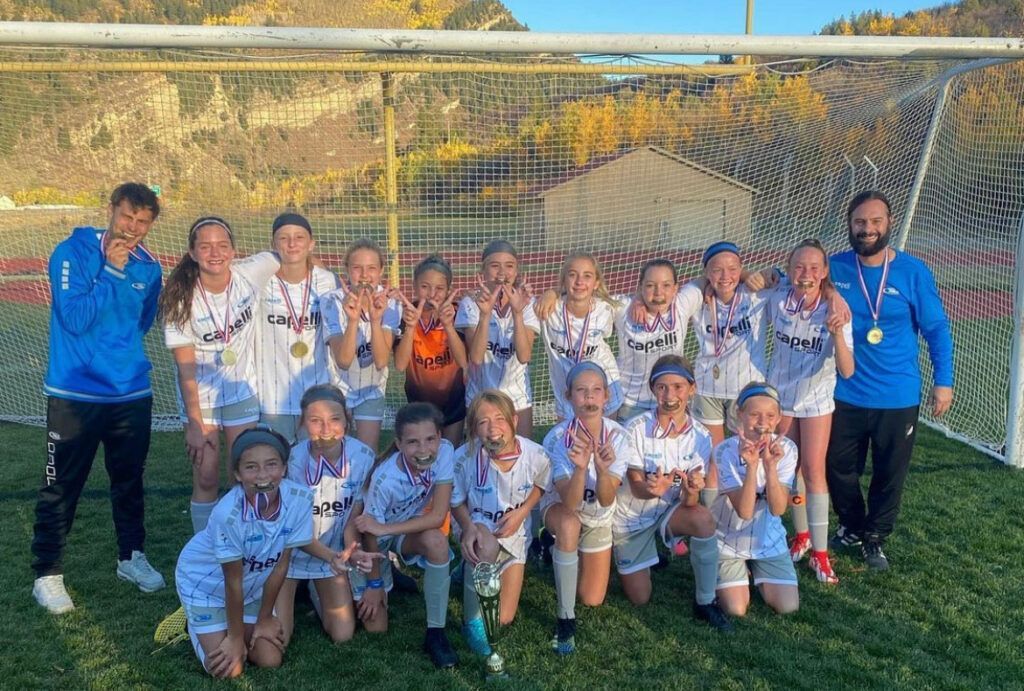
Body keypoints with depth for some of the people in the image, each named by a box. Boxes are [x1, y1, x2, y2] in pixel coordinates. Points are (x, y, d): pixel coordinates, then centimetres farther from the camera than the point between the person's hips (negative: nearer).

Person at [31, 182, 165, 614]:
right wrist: (111, 269, -18)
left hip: (132, 392, 4)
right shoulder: (72, 253, -9)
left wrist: (120, 351, 7)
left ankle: (131, 556, 33)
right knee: (62, 486, 4)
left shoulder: (149, 267, 4)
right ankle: (47, 574, 18)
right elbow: (75, 318, -18)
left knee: (130, 480, 16)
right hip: (75, 394, -4)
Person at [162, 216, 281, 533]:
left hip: (242, 391, 2)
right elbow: (185, 366, -15)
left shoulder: (250, 274, -15)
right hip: (199, 396, -1)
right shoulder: (181, 298, -17)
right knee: (206, 479, 4)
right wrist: (194, 424, -15)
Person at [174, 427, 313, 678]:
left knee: (270, 661, 2)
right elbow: (233, 581, -23)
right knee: (228, 670, -5)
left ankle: (233, 621, 29)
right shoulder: (228, 514, -38)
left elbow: (281, 564, -14)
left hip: (253, 583, 4)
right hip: (205, 583, -4)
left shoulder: (300, 500, -28)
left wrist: (264, 618, -3)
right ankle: (197, 622, 23)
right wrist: (236, 637, -10)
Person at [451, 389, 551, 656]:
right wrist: (468, 528, -28)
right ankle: (472, 619, -18)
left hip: (515, 533, 2)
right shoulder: (466, 457, -26)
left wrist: (523, 511, -15)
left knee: (503, 618, 3)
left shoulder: (535, 455, -22)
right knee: (487, 546, -41)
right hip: (480, 526, -2)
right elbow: (456, 501, -8)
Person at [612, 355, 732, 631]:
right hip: (631, 515, -1)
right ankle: (615, 548, 33)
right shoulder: (636, 429, -23)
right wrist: (655, 488, -45)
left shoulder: (700, 436, -15)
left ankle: (705, 603, -13)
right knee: (640, 599, 2)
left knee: (704, 519, -32)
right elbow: (636, 487, -21)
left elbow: (688, 501, -17)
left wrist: (691, 490, -42)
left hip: (668, 509, 2)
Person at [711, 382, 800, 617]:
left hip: (768, 540, 3)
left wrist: (770, 466, -36)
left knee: (787, 607, -6)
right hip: (728, 540, -2)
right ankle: (741, 572, 21)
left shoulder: (786, 449, -16)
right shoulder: (725, 452, -23)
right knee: (736, 610, -10)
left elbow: (778, 509, -22)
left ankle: (755, 572, 23)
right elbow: (744, 511, -29)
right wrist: (751, 466, -40)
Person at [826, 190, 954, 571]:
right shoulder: (834, 268, -5)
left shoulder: (913, 272, -9)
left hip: (898, 397, -1)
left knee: (890, 474, 12)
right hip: (844, 394, 2)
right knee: (838, 468, 15)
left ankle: (874, 539, 35)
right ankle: (852, 527, 41)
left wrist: (943, 380, -4)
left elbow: (936, 328, -2)